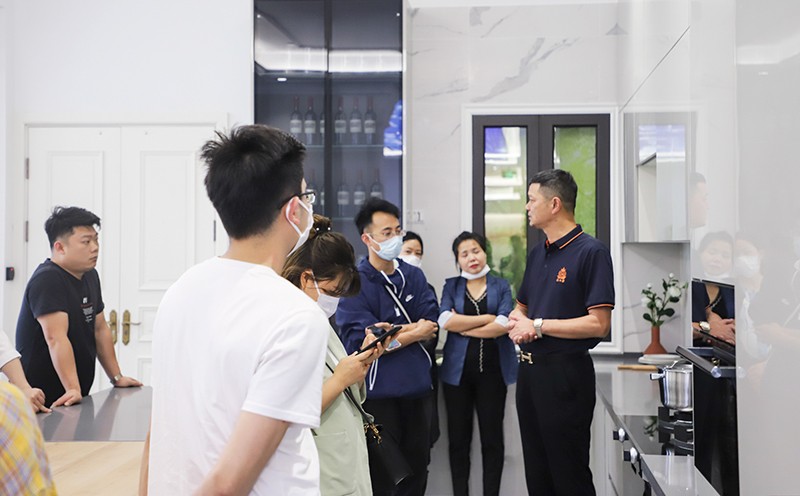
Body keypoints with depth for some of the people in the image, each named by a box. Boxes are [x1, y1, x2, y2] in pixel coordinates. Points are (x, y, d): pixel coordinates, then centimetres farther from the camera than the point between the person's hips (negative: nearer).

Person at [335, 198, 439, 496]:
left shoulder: (414, 276, 7)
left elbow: (431, 328, -2)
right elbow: (361, 344, -18)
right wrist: (414, 333, -11)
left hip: (418, 388, 5)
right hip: (379, 393, -5)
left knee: (417, 469, 16)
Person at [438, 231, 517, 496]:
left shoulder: (501, 286, 7)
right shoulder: (451, 286, 8)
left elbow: (503, 325, -9)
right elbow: (445, 321, -9)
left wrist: (463, 327, -7)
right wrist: (487, 318, -9)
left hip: (493, 368, -1)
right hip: (458, 368, 1)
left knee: (492, 437, 5)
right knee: (458, 437, 6)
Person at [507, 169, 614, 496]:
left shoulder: (591, 252, -12)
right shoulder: (537, 253, 13)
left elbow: (598, 324, -19)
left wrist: (538, 326, -15)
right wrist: (517, 325, -3)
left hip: (565, 373, -8)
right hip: (529, 369, 8)